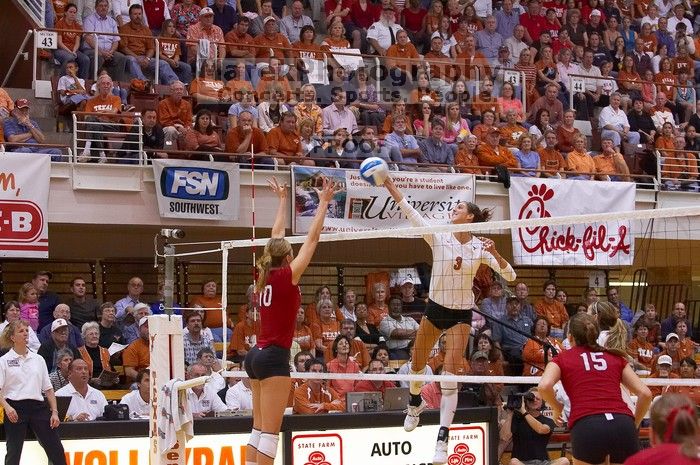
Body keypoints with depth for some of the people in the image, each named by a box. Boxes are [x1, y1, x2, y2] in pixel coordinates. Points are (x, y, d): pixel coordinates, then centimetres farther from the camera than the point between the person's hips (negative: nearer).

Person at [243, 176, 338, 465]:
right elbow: (312, 239, -7)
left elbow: (276, 238, 20)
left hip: (257, 355, 8)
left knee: (259, 428, 10)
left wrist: (283, 200, 29)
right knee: (270, 431, -8)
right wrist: (323, 203, 0)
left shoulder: (266, 276, 7)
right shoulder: (287, 276, -9)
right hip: (275, 357, -8)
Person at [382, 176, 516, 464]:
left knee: (449, 375, -12)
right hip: (435, 309, 2)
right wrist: (389, 185, -27)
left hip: (461, 314, -2)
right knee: (417, 366, 14)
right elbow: (410, 213, -18)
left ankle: (442, 440, -12)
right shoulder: (439, 238, -8)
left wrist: (495, 254, -27)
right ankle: (415, 404, 49)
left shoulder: (479, 247, -7)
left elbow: (510, 276, -8)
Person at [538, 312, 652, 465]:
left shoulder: (563, 358, 18)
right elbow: (645, 394, 16)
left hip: (586, 427, -2)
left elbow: (544, 386, -2)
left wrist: (556, 408, 16)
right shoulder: (615, 357, 24)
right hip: (623, 426, 2)